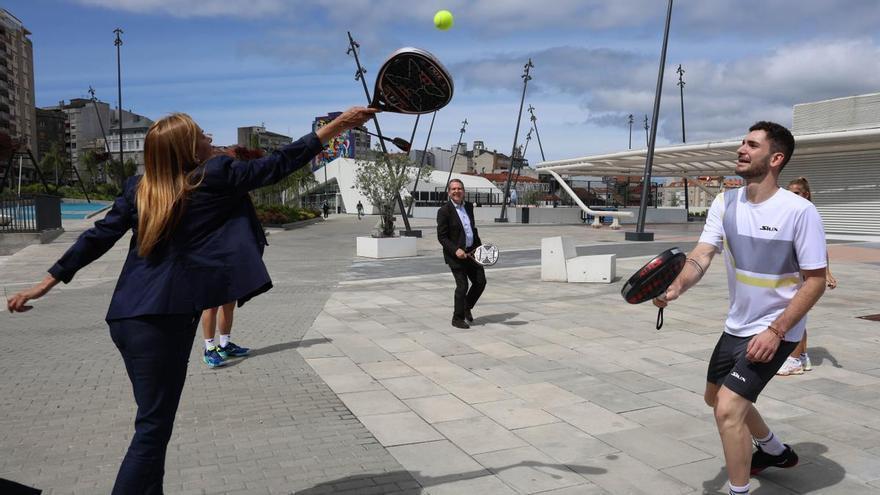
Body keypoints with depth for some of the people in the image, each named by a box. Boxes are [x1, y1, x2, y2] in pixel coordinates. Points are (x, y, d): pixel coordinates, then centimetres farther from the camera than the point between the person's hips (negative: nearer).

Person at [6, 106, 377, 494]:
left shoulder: (138, 188, 8)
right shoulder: (215, 177, -9)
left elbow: (98, 237, 6)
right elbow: (278, 165, -4)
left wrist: (45, 283, 14)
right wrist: (337, 126, 3)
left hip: (129, 317, 8)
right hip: (163, 320, -7)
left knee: (154, 422, 20)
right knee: (153, 427, 1)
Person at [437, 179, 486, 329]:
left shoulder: (469, 206, 9)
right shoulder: (444, 211, -12)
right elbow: (441, 237, -12)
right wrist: (456, 250, -23)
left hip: (472, 252, 7)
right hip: (456, 255, -7)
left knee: (480, 281, 8)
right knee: (462, 286, -4)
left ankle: (466, 307, 31)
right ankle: (458, 318, 14)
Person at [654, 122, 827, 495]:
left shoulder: (799, 211, -19)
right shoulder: (725, 204, -4)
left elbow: (816, 280, -16)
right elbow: (701, 255, -14)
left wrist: (776, 331, -23)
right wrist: (677, 287, -35)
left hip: (776, 330, -7)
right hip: (736, 324, 7)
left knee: (728, 409, -17)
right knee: (716, 396, 23)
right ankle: (775, 451, 50)